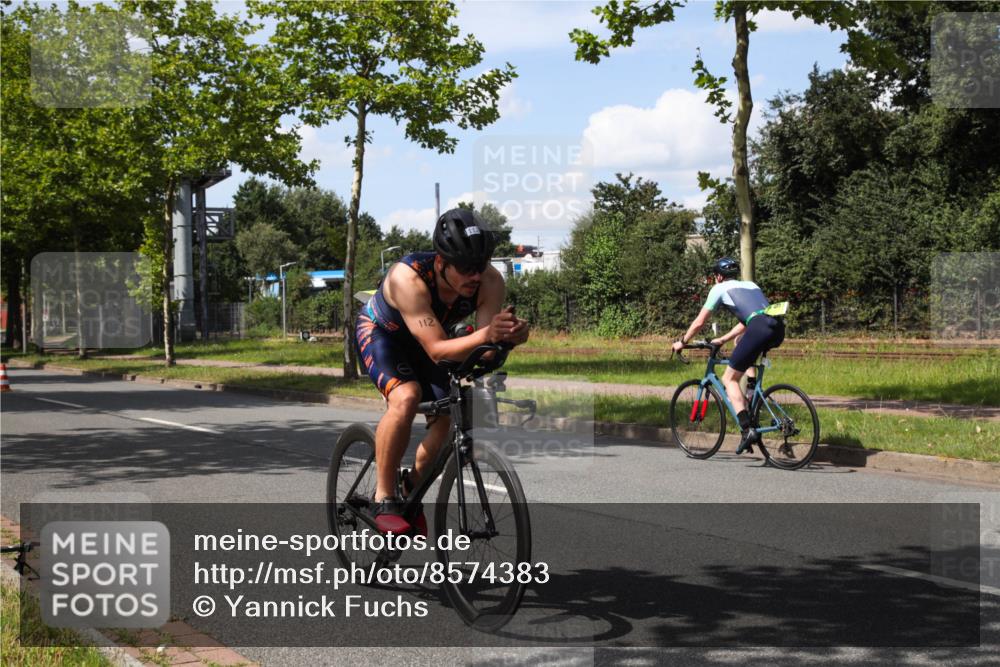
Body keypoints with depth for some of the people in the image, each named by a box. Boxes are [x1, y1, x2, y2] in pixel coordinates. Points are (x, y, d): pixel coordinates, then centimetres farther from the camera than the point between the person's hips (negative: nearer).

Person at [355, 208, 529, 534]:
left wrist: (510, 335, -50)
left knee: (449, 416, -14)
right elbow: (437, 349, -43)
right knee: (406, 397, -31)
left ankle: (412, 486, 13)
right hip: (379, 333, -4)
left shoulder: (491, 282, -27)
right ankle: (384, 499, -17)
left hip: (423, 341, 5)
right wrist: (485, 334, -59)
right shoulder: (408, 277, -40)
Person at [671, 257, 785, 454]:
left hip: (759, 330, -7)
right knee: (750, 348, 40)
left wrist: (681, 342, 33)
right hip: (778, 328, 7)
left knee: (729, 379, 6)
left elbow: (699, 322, 19)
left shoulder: (720, 288, 17)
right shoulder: (750, 285, 34)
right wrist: (723, 339, 50)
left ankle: (748, 430, -10)